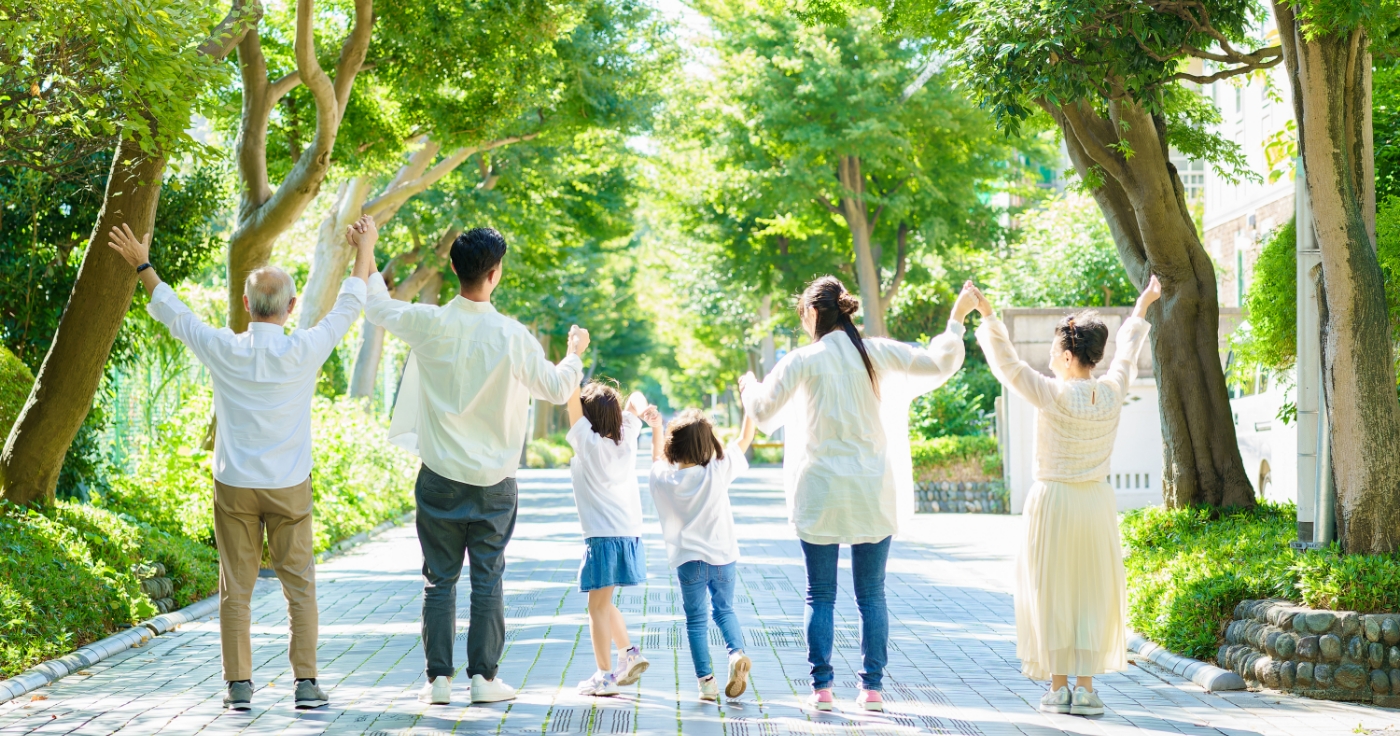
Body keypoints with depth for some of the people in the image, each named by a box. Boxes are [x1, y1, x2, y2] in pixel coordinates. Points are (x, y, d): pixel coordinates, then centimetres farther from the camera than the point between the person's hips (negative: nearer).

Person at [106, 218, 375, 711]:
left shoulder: (224, 350, -8)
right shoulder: (304, 351, -10)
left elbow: (173, 313, 8)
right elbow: (347, 308, 5)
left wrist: (142, 266, 22)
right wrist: (363, 253, 20)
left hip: (234, 486, 1)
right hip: (290, 487, -1)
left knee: (236, 589, 6)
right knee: (299, 587, 4)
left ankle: (238, 685, 8)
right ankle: (306, 683, 1)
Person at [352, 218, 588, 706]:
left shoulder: (430, 324, -9)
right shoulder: (511, 336, -13)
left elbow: (378, 308, 12)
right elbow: (557, 389, 0)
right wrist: (575, 354, 21)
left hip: (440, 478, 1)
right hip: (493, 483, -1)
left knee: (439, 580, 8)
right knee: (488, 580, 6)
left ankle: (439, 678, 9)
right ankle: (484, 677, 8)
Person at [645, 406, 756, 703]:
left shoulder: (665, 478, -7)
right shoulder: (719, 471, -11)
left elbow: (658, 459, 19)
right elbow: (745, 438, 1)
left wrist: (656, 430, 30)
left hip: (689, 560, 0)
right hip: (724, 556, 0)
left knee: (696, 619, 9)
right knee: (724, 610, 18)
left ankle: (706, 681, 6)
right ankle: (737, 652, -8)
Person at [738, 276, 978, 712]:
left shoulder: (803, 361, -6)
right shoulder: (878, 353, 1)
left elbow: (764, 412, -1)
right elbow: (939, 365, 4)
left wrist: (749, 387, 21)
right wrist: (957, 320, 18)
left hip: (820, 493, -2)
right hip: (873, 494, 2)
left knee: (820, 596, 6)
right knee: (872, 596, 8)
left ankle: (821, 688, 3)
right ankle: (872, 687, 6)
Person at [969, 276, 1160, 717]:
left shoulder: (1053, 395, -15)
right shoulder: (1113, 393, -3)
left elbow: (1007, 363, -10)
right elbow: (1127, 353, 15)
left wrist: (987, 317, -4)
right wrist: (1141, 309, 31)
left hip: (1054, 500, -3)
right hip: (1097, 503, 3)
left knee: (1051, 594, 6)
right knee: (1092, 595, 8)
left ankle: (1058, 687, 8)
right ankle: (1085, 689, 5)